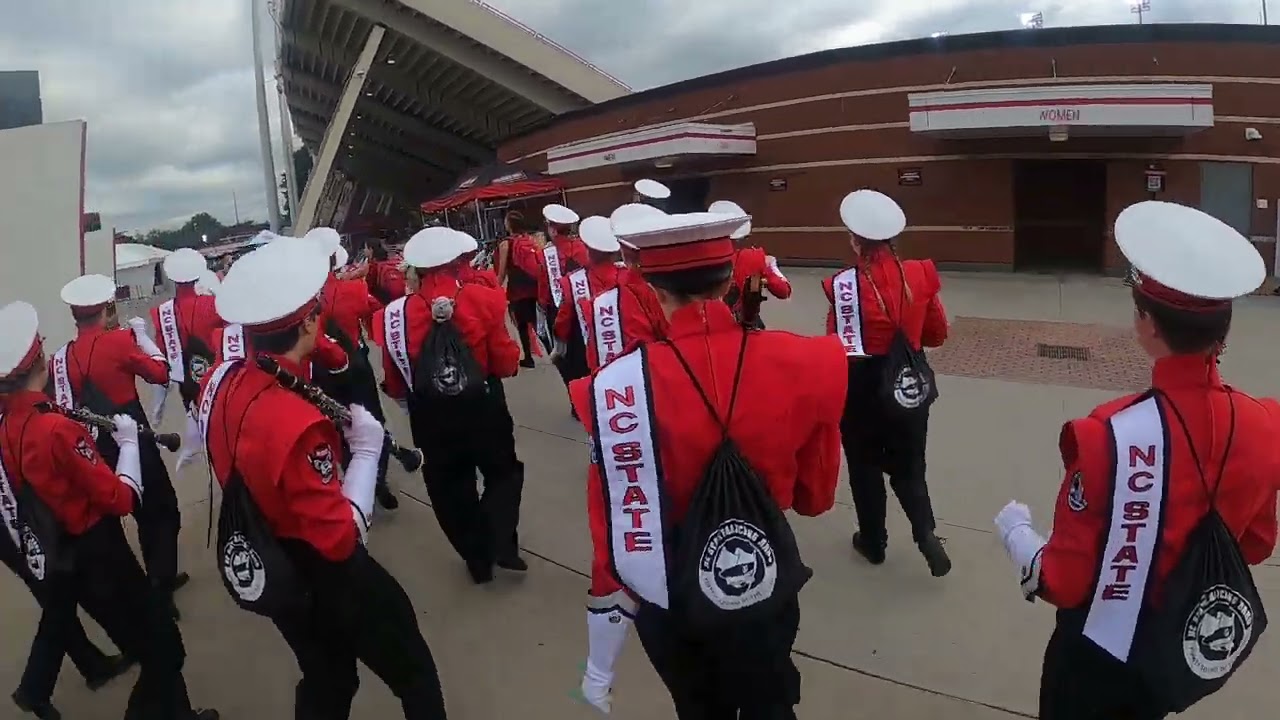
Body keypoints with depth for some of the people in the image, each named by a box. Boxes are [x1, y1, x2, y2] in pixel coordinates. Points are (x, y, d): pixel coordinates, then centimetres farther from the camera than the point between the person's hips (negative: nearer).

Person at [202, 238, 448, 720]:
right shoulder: (297, 423, -36)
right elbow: (340, 538, -30)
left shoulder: (221, 381, -10)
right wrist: (366, 449, -22)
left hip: (272, 570, 8)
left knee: (325, 681, 27)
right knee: (414, 673, 16)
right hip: (325, 580, -8)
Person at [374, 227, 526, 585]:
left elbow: (394, 385, -1)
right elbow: (507, 363, -9)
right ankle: (500, 541, 7)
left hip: (432, 420, 1)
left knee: (450, 486, 18)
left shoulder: (397, 313, -8)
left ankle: (477, 557, 26)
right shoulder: (483, 299, -12)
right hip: (483, 409, -1)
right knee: (504, 472, 21)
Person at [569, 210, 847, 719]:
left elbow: (612, 528, -17)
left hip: (666, 600, 0)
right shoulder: (804, 363, -18)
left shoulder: (618, 386, -23)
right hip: (764, 588, 1)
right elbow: (816, 495, -3)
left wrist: (599, 667, -3)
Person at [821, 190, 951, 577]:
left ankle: (873, 541, 31)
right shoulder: (920, 274, -7)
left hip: (862, 388, -3)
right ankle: (927, 534, 4)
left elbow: (839, 349, -16)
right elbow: (937, 334, 4)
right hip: (909, 384, 3)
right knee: (909, 466, 20)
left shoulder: (844, 284, -20)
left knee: (865, 468, 17)